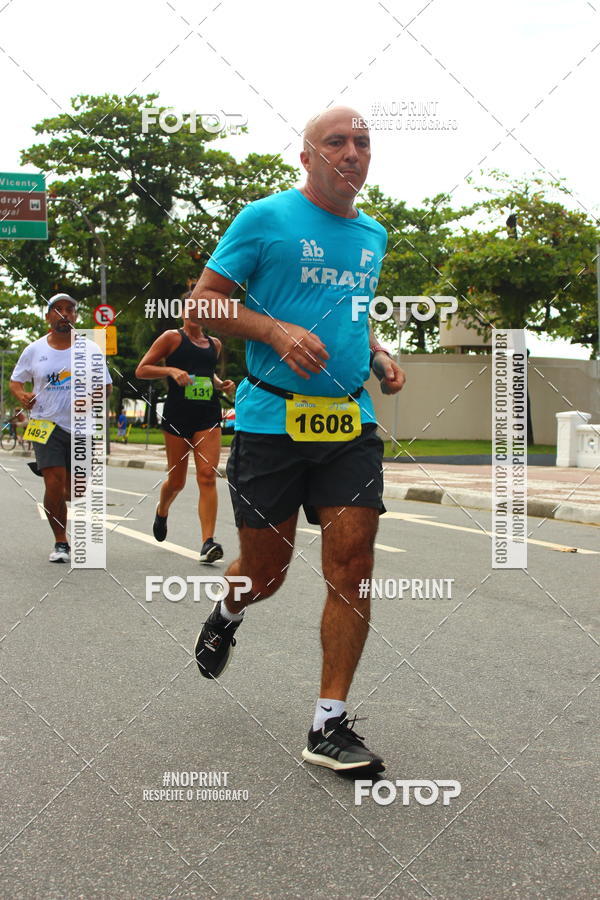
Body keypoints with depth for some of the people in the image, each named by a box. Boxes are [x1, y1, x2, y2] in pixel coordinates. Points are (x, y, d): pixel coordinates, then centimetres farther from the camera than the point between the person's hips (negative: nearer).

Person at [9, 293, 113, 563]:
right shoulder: (34, 351, 5)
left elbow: (106, 385, 8)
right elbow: (15, 381, 16)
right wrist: (22, 396, -6)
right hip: (47, 425, -1)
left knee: (76, 489, 6)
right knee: (54, 484, -14)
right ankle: (60, 542, -1)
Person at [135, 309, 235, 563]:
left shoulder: (214, 344, 16)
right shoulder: (172, 338, 1)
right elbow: (141, 370, -1)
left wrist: (220, 384, 14)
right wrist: (171, 370, -16)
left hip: (208, 417, 3)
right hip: (177, 416, -3)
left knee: (208, 477, -12)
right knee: (176, 481, 8)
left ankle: (208, 542, -16)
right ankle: (162, 511, 42)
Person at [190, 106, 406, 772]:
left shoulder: (373, 235, 16)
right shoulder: (265, 218, -2)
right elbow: (204, 299, -2)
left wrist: (378, 356, 11)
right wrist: (277, 331, -17)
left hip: (351, 424, 4)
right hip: (270, 419, -4)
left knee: (352, 565, -6)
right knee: (265, 572, 5)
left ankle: (328, 725, 2)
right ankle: (226, 614, 43)